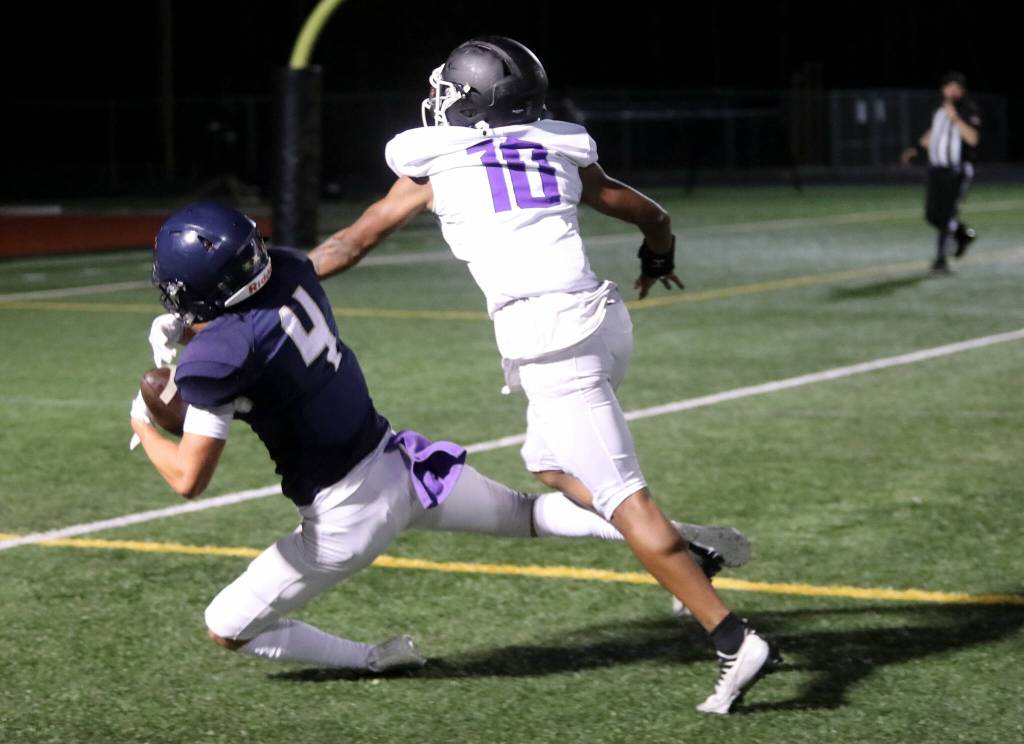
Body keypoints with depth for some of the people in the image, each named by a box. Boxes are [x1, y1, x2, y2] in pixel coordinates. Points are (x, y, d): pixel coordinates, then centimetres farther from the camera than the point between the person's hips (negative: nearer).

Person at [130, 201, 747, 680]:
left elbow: (189, 479, -20)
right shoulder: (287, 269, -5)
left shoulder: (216, 358, -25)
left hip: (348, 516, -7)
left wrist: (143, 427, -2)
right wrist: (183, 330, 4)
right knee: (523, 514, 25)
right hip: (400, 462, 7)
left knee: (227, 627, 8)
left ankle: (371, 660, 12)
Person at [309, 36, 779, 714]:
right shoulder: (562, 151, 17)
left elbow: (354, 241, 18)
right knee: (551, 462, 26)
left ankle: (736, 640, -10)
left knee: (622, 496, -5)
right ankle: (692, 549, 15)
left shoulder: (437, 162, 8)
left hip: (547, 339, -6)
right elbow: (654, 218, 27)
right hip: (602, 319, 6)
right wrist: (659, 260, 49)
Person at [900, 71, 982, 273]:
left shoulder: (969, 111, -10)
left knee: (947, 215, -12)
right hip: (936, 169, 7)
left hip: (958, 171, -7)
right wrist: (917, 149, 19)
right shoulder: (940, 110, 11)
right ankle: (964, 235, 33)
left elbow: (973, 138, -25)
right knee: (932, 215, 9)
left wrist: (955, 118, -31)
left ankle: (941, 259, -7)